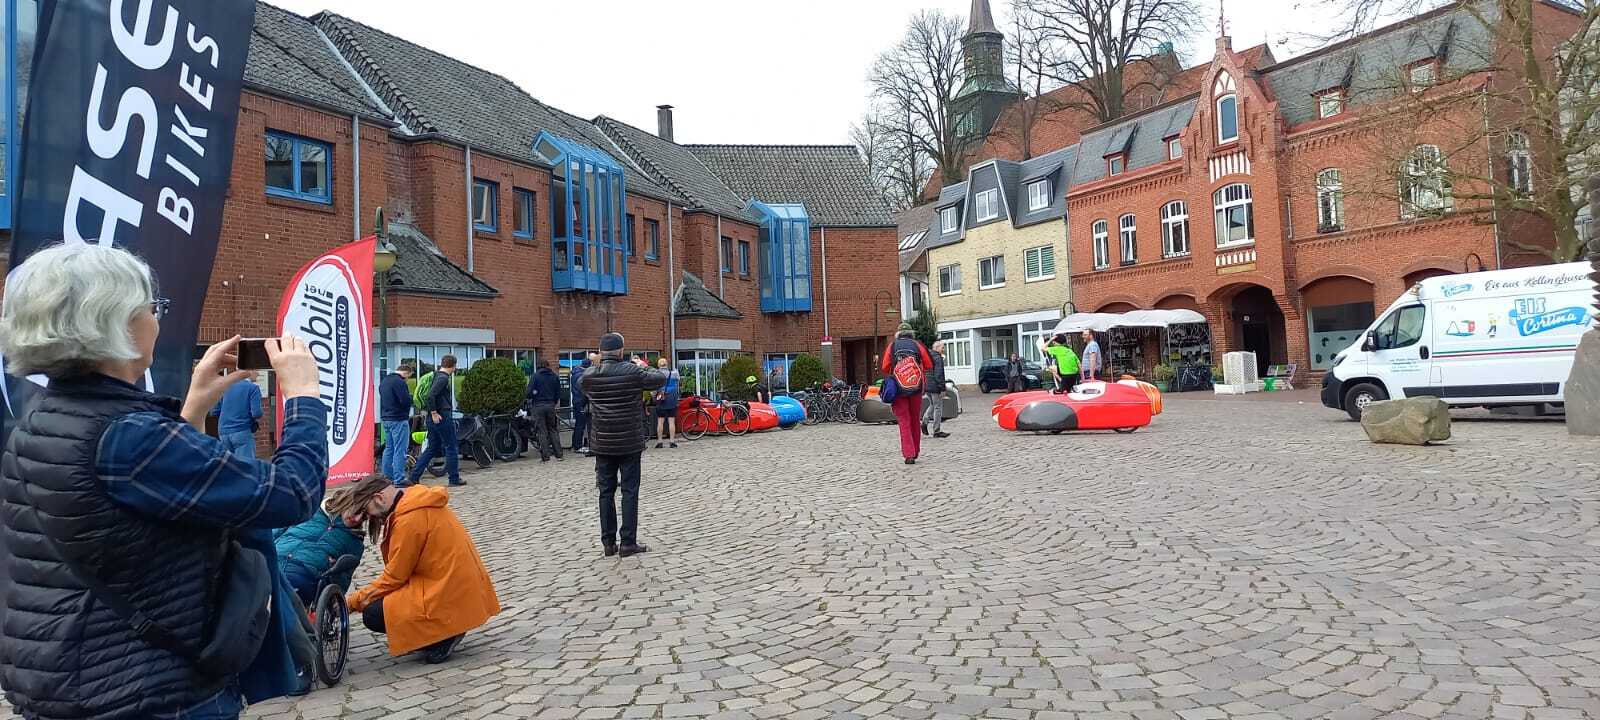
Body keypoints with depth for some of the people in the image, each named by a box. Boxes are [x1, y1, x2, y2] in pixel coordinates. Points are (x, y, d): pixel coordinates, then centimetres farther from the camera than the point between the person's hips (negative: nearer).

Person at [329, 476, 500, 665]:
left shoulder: (409, 519, -19)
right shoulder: (418, 498, 8)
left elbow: (393, 578, -11)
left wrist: (352, 602, 0)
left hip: (453, 599, -10)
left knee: (373, 615, -5)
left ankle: (444, 636, -2)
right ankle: (444, 629, 12)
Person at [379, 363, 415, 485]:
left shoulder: (384, 382, 16)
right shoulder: (399, 382, -16)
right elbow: (406, 401, -21)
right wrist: (410, 397, -2)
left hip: (386, 419, 10)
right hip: (399, 420, -10)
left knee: (389, 449, 15)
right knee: (400, 450, -7)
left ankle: (387, 477, 19)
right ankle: (399, 480, -8)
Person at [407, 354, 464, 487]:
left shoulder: (437, 376, 15)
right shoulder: (443, 378, -15)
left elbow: (430, 395, 22)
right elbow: (430, 395, -26)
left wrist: (430, 412, 20)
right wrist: (434, 413, -20)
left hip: (432, 419, 9)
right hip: (442, 417, -9)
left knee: (431, 448, 13)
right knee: (451, 448, 1)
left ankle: (413, 477, 10)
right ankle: (454, 479, 7)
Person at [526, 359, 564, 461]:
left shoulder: (535, 376, -5)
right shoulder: (554, 377, 6)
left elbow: (529, 392, -11)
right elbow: (558, 393, 8)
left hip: (538, 406, -3)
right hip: (551, 406, 3)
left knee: (542, 431, 1)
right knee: (553, 430, 12)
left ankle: (545, 456, -1)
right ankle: (558, 454, 8)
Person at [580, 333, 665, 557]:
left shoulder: (589, 376, -2)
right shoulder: (632, 372, -13)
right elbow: (661, 378, -2)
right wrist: (645, 368, 15)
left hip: (603, 444, 3)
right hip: (629, 443, -3)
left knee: (606, 492, 10)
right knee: (629, 492, 4)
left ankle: (609, 542, 15)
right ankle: (628, 543, 4)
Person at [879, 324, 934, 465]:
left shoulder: (892, 346, 1)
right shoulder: (917, 345, 2)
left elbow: (884, 368, -3)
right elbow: (929, 366, 2)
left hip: (898, 390, -1)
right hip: (916, 389, 1)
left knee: (904, 422, 1)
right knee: (915, 421, 15)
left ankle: (909, 454, -9)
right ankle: (915, 452, 23)